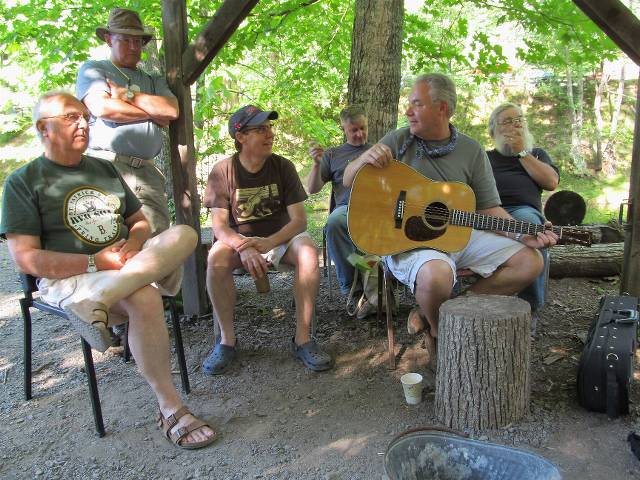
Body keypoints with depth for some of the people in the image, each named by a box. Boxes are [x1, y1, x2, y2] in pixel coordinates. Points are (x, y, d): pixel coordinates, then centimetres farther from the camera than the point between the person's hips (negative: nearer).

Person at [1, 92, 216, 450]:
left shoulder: (105, 169, 20)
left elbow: (140, 222, 22)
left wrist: (133, 243, -4)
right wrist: (93, 263, -18)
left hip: (126, 265, 5)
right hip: (67, 277, -5)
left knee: (184, 234, -22)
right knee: (144, 299, -36)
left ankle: (100, 298, -37)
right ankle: (171, 410, -25)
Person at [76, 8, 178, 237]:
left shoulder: (154, 81, 26)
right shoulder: (94, 69, 14)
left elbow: (172, 110, 5)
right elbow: (101, 108, -6)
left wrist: (127, 94, 1)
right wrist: (152, 112, 4)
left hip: (147, 172, 4)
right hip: (107, 166, -4)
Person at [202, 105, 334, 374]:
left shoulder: (283, 167, -6)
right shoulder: (223, 171, -8)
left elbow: (299, 220, -11)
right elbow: (219, 225, -13)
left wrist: (267, 244, -29)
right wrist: (243, 248, -34)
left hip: (281, 236, 1)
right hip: (239, 238, 0)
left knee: (308, 253, -31)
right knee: (216, 258, -32)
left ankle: (303, 338, -22)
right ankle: (227, 340, -16)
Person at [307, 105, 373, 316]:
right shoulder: (332, 154, 26)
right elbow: (312, 189, 20)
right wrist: (317, 164, 2)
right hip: (348, 206, 0)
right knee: (334, 222, -37)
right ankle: (351, 286, -26)